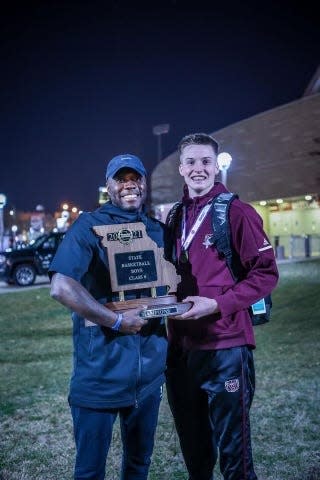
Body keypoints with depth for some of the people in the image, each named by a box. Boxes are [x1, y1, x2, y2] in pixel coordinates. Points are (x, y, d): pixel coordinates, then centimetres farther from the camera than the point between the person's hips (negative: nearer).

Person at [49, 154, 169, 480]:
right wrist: (116, 321, -20)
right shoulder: (89, 225, -7)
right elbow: (61, 286, -19)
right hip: (101, 366, -5)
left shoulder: (158, 230, 9)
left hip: (149, 367, 5)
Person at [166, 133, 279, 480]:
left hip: (225, 347, -6)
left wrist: (217, 304, -19)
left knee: (232, 448, 5)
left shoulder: (236, 212, -8)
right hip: (180, 347, 6)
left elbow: (266, 273, -11)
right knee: (192, 445, 20)